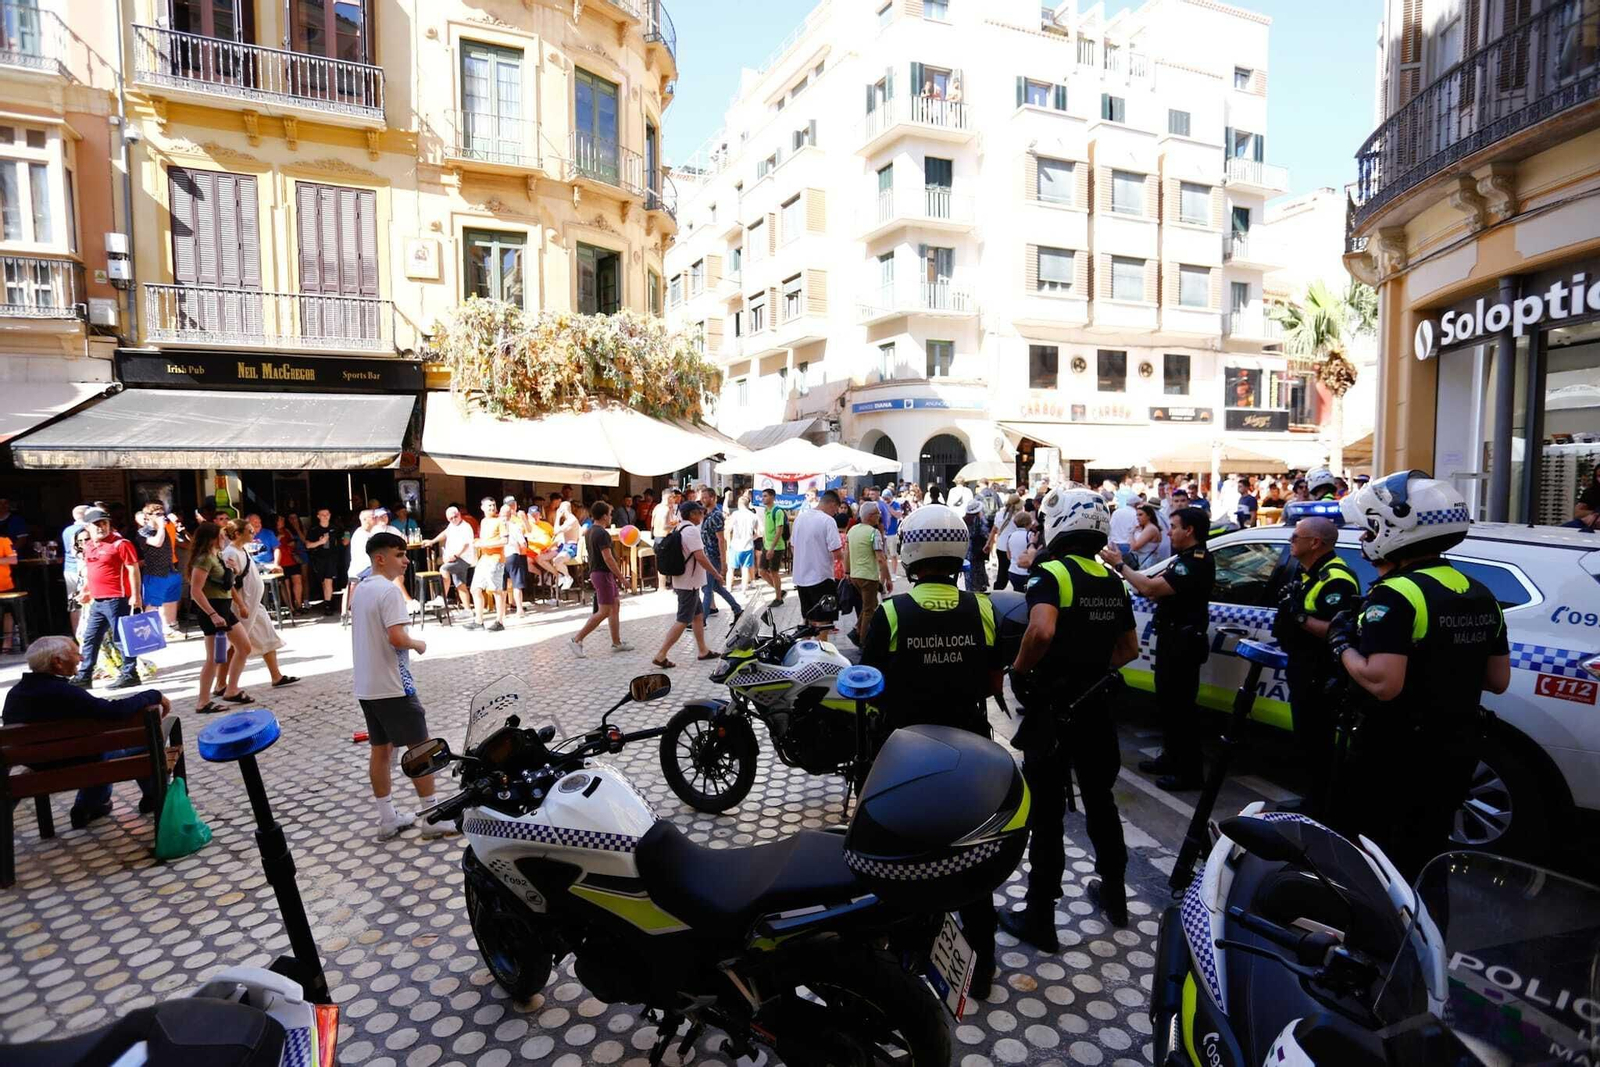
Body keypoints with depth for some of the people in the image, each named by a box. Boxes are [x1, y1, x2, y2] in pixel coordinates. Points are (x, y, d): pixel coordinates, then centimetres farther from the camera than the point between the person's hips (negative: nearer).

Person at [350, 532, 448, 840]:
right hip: (392, 685, -9)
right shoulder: (389, 590, -18)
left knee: (380, 748, 14)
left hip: (365, 684, 9)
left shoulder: (360, 589, 11)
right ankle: (433, 819, 7)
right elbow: (397, 638, -27)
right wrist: (419, 644, -9)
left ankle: (387, 819, 21)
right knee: (420, 747, 0)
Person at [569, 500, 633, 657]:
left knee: (615, 605, 13)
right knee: (604, 612, -6)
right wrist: (621, 576, -17)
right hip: (603, 574, -10)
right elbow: (608, 558, -22)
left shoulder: (590, 531, 12)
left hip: (595, 572, 10)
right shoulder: (602, 533, -18)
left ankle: (616, 643, 17)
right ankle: (578, 639, -3)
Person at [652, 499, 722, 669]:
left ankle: (703, 651, 25)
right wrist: (717, 574, -14)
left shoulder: (678, 529, 11)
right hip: (689, 583, -10)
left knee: (698, 615, 17)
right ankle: (661, 656, -6)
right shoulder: (691, 530, -19)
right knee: (682, 621, -6)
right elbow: (700, 557, -24)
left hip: (682, 581, 10)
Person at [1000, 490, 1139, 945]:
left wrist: (1018, 670, -20)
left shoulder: (1051, 573, -17)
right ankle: (1114, 893, 40)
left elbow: (1041, 631, -35)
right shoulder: (1113, 582, 6)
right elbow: (1129, 649, 13)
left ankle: (1040, 917, 15)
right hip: (1095, 706, 7)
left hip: (1051, 708, -7)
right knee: (1100, 800, 23)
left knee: (1047, 814, 3)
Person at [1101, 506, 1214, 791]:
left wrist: (1119, 565, -17)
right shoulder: (1187, 559, 14)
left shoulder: (1197, 562, -20)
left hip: (1183, 641, -11)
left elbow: (1150, 588, -28)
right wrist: (1123, 566, 2)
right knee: (1167, 700, 18)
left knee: (1180, 705, -4)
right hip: (1173, 638, 11)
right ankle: (1171, 757, 31)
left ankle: (1189, 772, 6)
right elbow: (1158, 593, 11)